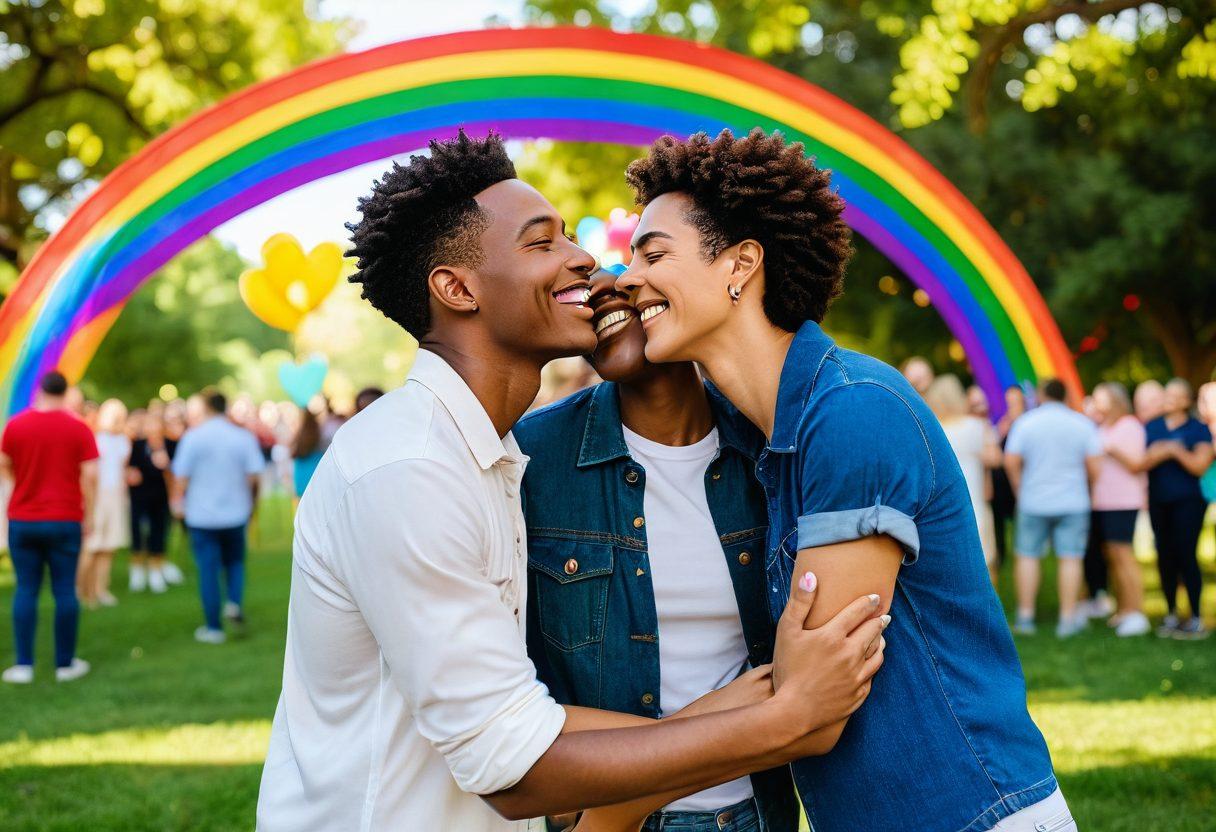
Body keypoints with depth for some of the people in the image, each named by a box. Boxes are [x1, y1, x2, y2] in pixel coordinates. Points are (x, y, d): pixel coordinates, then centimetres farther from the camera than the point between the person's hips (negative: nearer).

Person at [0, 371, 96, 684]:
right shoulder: (79, 428, -6)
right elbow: (90, 475, -9)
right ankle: (66, 663, 10)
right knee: (65, 591, 5)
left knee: (26, 590, 6)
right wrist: (88, 516, 1)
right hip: (65, 520, -1)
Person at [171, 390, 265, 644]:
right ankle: (234, 602, -7)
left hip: (202, 515, -2)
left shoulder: (193, 437, -7)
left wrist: (178, 500, 8)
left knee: (208, 568, 4)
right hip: (236, 512, 2)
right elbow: (254, 474, -3)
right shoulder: (244, 437, -3)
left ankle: (214, 627, 6)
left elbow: (182, 475, -7)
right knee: (235, 561, 19)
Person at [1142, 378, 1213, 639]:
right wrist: (1158, 455, -17)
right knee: (1165, 556, 5)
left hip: (1188, 501, -4)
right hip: (1159, 501, 4)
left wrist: (1177, 451, -20)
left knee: (1186, 556, -10)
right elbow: (1141, 463, 3)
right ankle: (1171, 615, 15)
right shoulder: (1151, 427, 11)